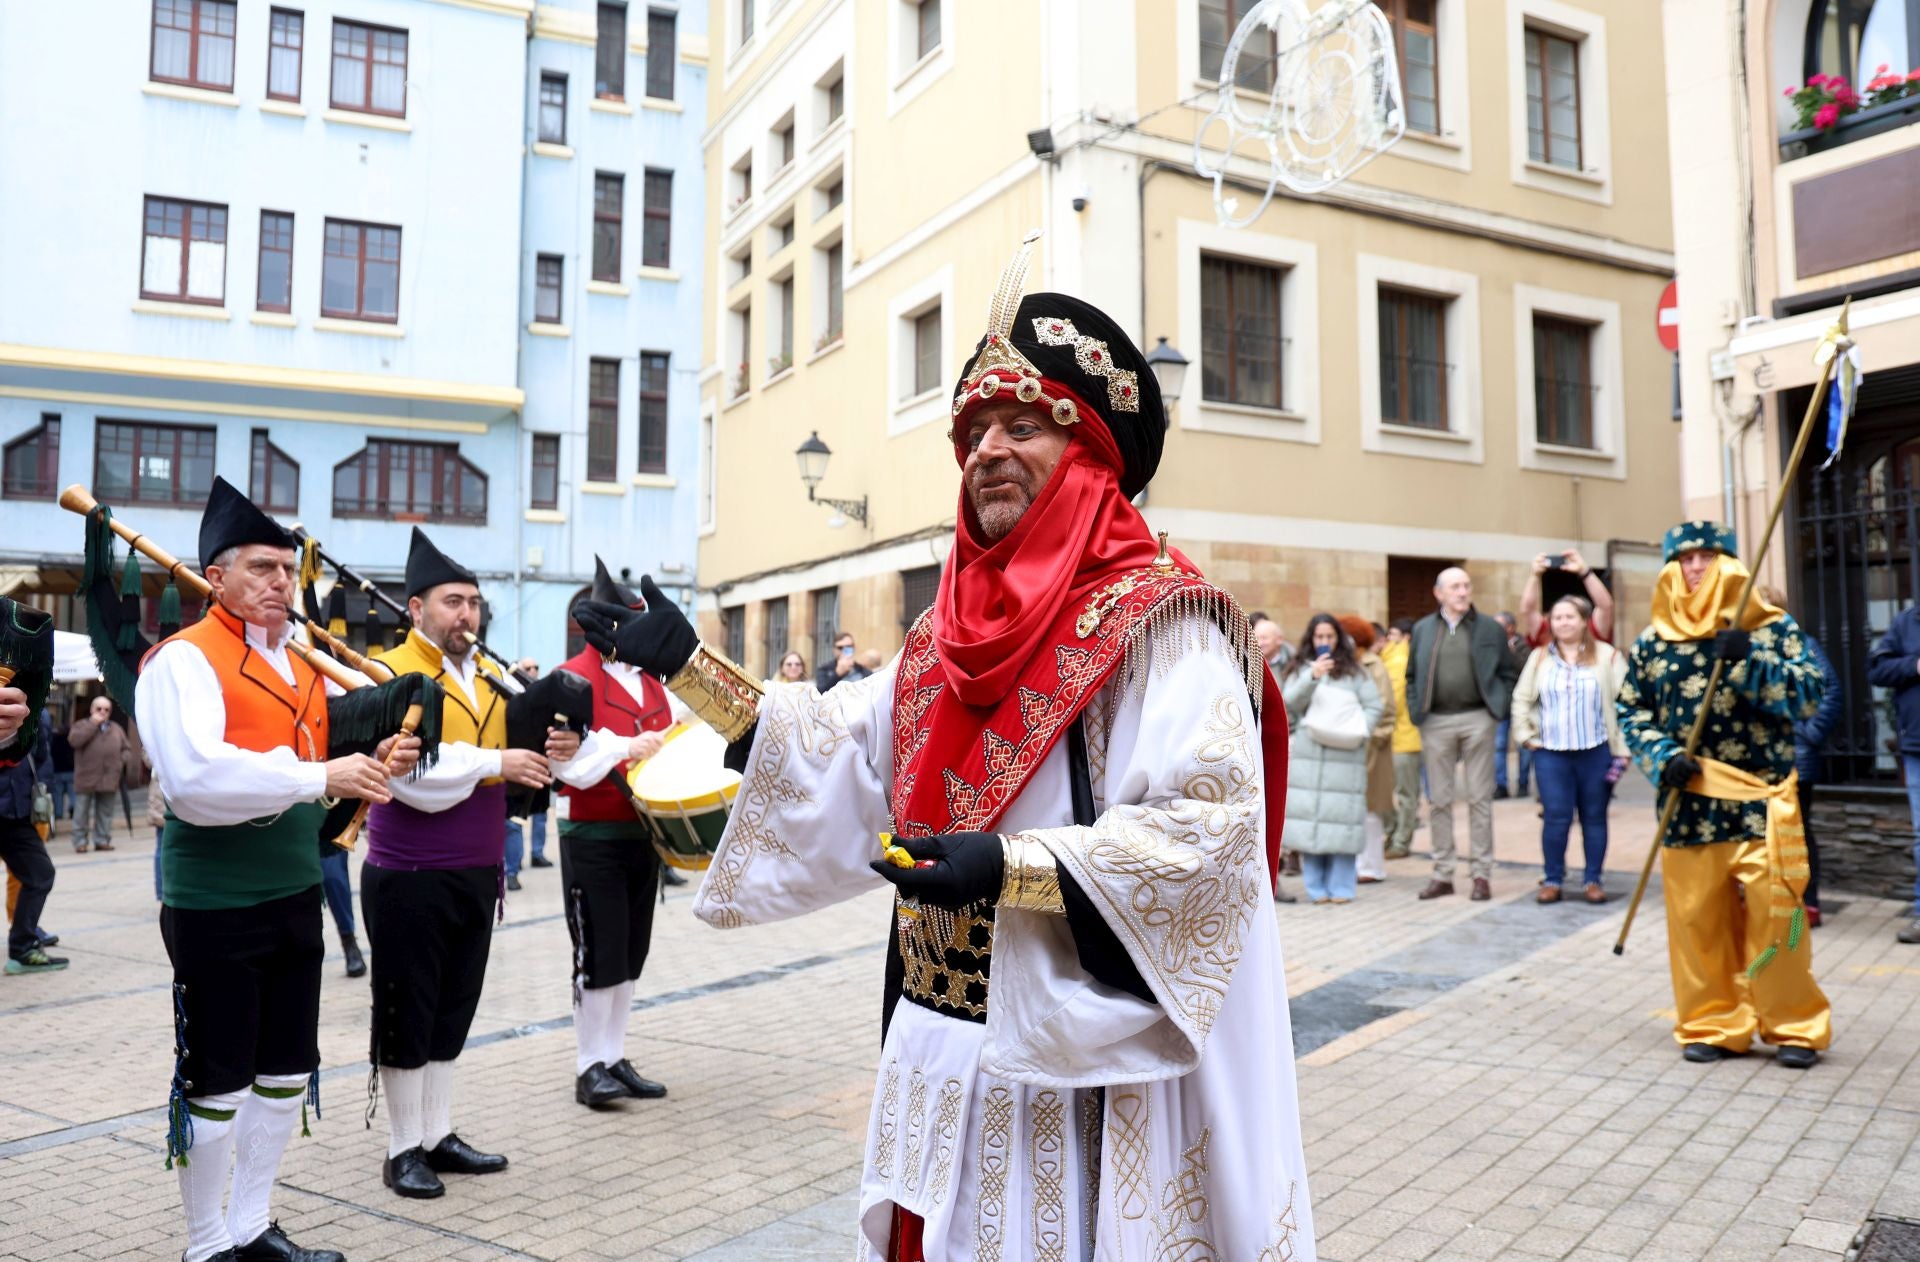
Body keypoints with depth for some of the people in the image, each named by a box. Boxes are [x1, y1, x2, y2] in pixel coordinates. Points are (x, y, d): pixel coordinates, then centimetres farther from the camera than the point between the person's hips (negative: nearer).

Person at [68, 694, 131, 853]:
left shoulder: (117, 729, 17)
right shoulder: (81, 725, 5)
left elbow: (127, 749, 19)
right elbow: (74, 740, -16)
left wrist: (121, 760, -2)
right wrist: (93, 723, -12)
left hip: (109, 780, 4)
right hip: (86, 779, -3)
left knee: (105, 812, 7)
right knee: (82, 812, -1)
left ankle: (102, 840, 13)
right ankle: (80, 842, 5)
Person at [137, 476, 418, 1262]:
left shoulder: (302, 666, 12)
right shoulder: (183, 661, -13)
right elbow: (196, 780, -28)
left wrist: (371, 766, -1)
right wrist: (320, 775, -26)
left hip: (294, 898, 8)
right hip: (215, 907, -8)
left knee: (288, 1075, 15)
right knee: (216, 1085, 5)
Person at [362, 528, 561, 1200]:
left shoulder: (490, 677, 11)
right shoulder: (390, 674, -11)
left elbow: (516, 751, 13)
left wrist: (551, 749, -9)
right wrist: (494, 763, -22)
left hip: (477, 873, 7)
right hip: (409, 879, -6)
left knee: (453, 1011, 15)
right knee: (405, 1015, 6)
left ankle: (438, 1135, 28)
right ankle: (403, 1150, 19)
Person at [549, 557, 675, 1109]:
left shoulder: (651, 680, 13)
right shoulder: (573, 679, -10)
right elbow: (566, 758, -20)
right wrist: (624, 749, -25)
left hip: (644, 836, 7)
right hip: (593, 840, -7)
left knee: (630, 955, 13)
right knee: (599, 956, 0)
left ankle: (615, 1058, 24)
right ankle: (590, 1068, 13)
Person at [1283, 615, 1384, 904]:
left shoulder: (1354, 670, 11)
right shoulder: (1300, 669, 13)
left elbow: (1375, 706, 5)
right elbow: (1289, 701, -3)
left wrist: (1359, 733, -10)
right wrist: (1312, 676, -16)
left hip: (1346, 755, -1)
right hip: (1307, 754, 1)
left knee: (1342, 817, -4)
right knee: (1309, 815, -3)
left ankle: (1341, 887, 3)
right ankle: (1316, 887, 4)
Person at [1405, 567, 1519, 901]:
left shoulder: (1491, 629, 5)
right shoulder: (1422, 629, 8)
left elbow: (1508, 673, 8)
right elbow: (1412, 676, 13)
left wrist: (1499, 708, -3)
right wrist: (1416, 711, 1)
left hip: (1477, 719, -1)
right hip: (1436, 721, 1)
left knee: (1480, 798, 2)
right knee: (1440, 800, 6)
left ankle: (1482, 873, 10)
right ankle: (1442, 875, 13)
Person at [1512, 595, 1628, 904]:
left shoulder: (1607, 656, -1)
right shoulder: (1539, 657, 7)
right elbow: (1522, 699, 11)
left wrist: (1621, 750, -9)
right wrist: (1526, 736, 1)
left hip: (1597, 752, -1)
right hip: (1551, 753, 1)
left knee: (1594, 818, 7)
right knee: (1555, 818, 0)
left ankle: (1593, 879, 17)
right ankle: (1552, 879, 9)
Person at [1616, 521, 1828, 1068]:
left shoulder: (1771, 628, 0)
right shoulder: (1652, 642, 5)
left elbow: (1807, 696, -8)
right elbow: (1631, 711, 9)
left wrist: (1749, 660, -22)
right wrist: (1662, 757, -8)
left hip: (1761, 801, -2)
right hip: (1689, 807, 2)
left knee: (1776, 918, 0)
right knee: (1697, 921, 6)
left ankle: (1794, 1027, 18)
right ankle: (1713, 1025, 21)